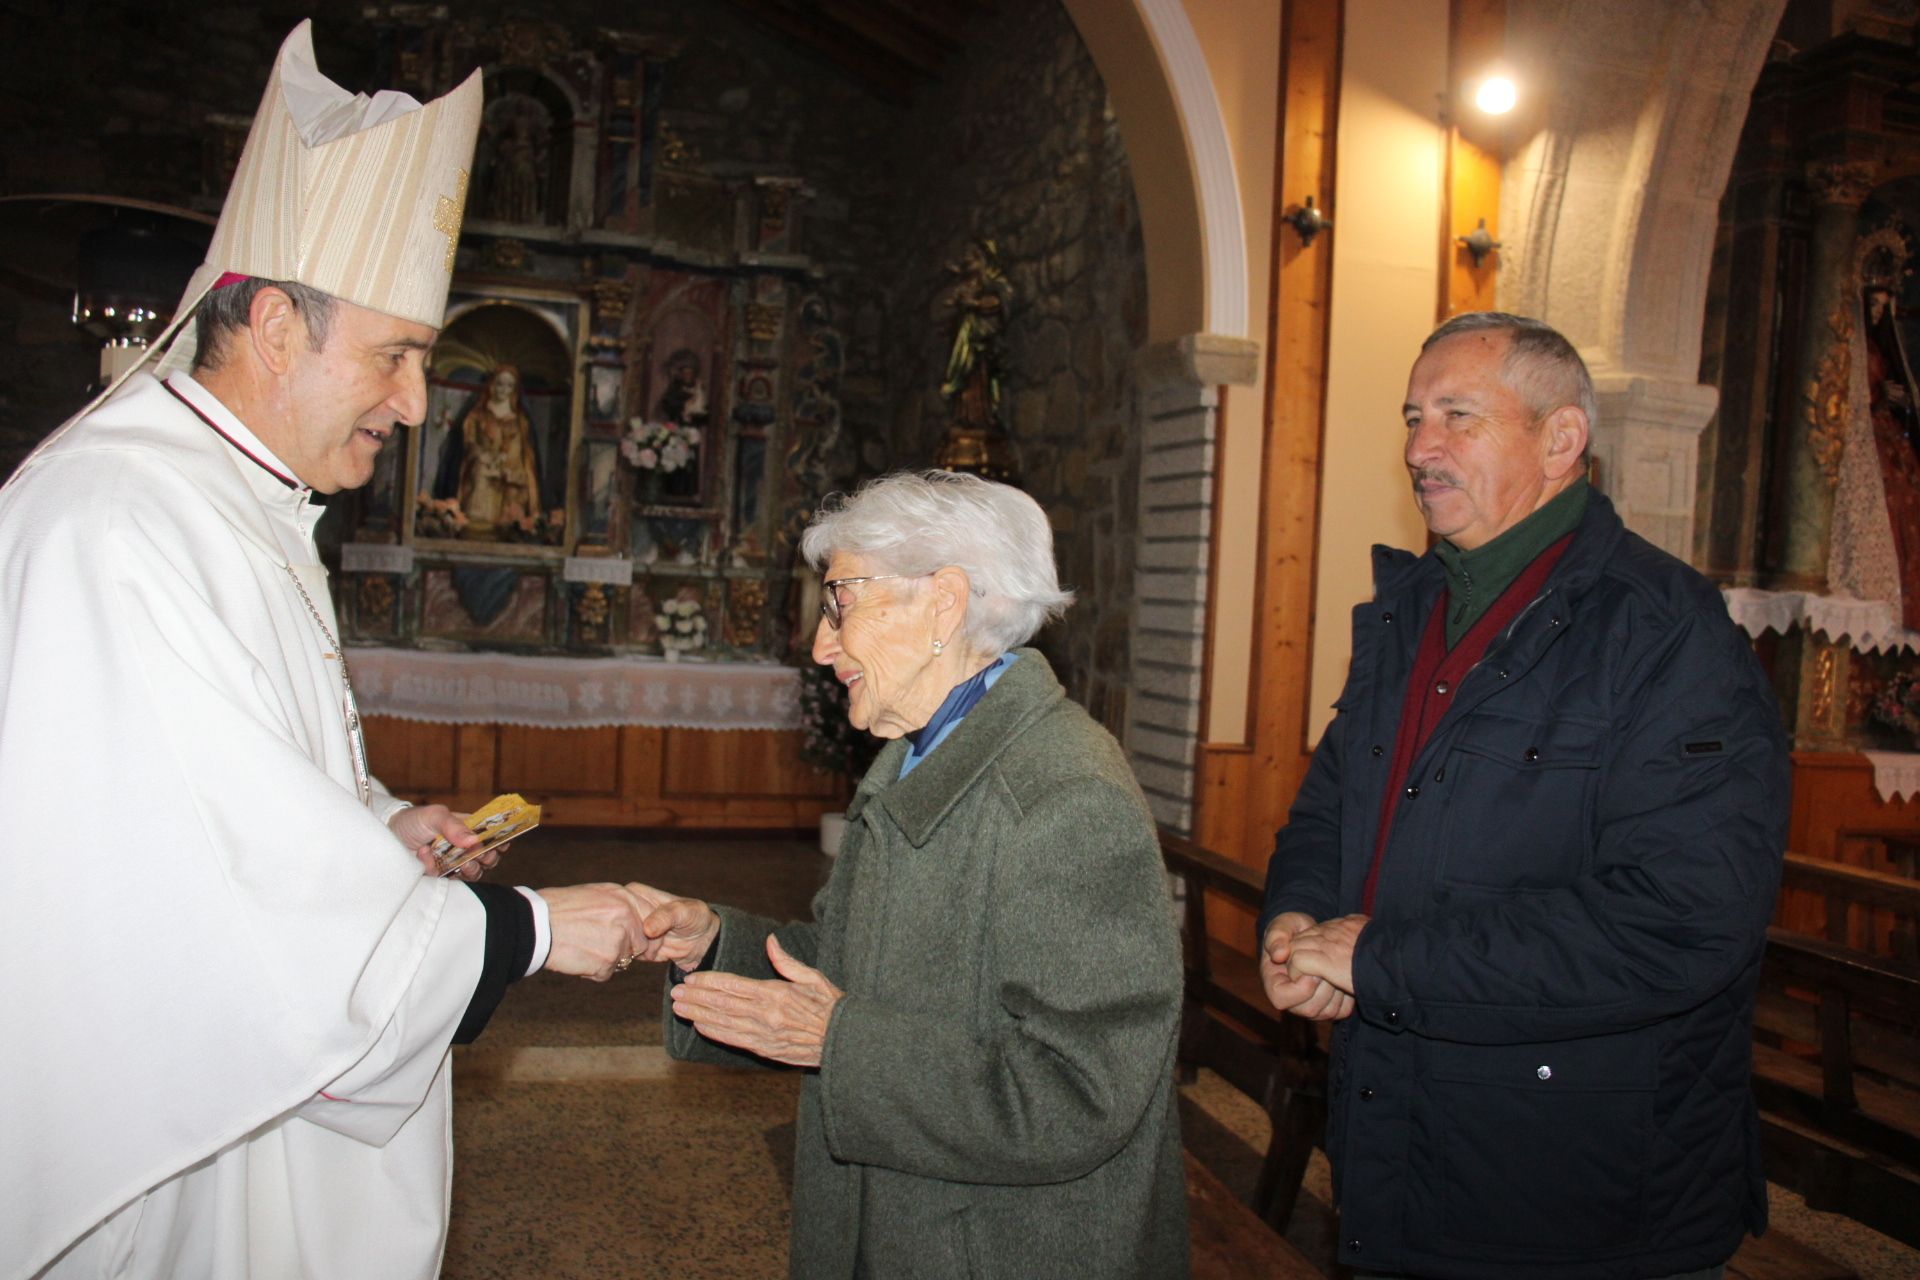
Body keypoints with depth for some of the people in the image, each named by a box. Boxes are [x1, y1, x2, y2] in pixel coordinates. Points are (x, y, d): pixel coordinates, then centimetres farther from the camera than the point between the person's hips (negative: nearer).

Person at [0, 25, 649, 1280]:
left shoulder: (248, 506, 9)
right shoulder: (119, 528, -26)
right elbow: (250, 883, -28)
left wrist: (376, 820, 4)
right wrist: (529, 927, -21)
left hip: (248, 1057, 9)